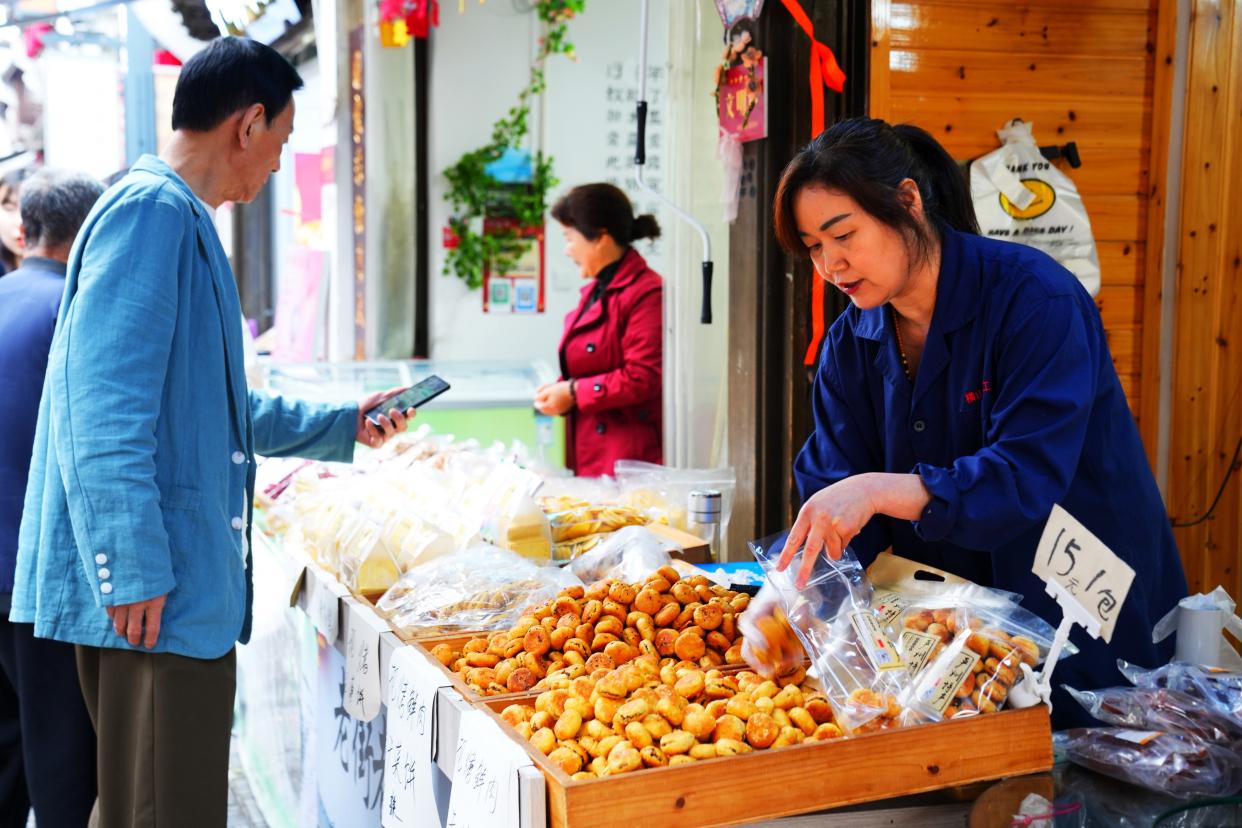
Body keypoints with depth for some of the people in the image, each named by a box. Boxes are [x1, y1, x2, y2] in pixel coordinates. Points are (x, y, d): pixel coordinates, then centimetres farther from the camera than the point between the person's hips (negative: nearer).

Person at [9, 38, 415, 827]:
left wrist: (343, 426, 30)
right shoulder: (152, 213, -14)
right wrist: (134, 573, -23)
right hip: (156, 591, -10)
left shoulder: (183, 222, 19)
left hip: (190, 585, 10)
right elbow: (105, 412, -22)